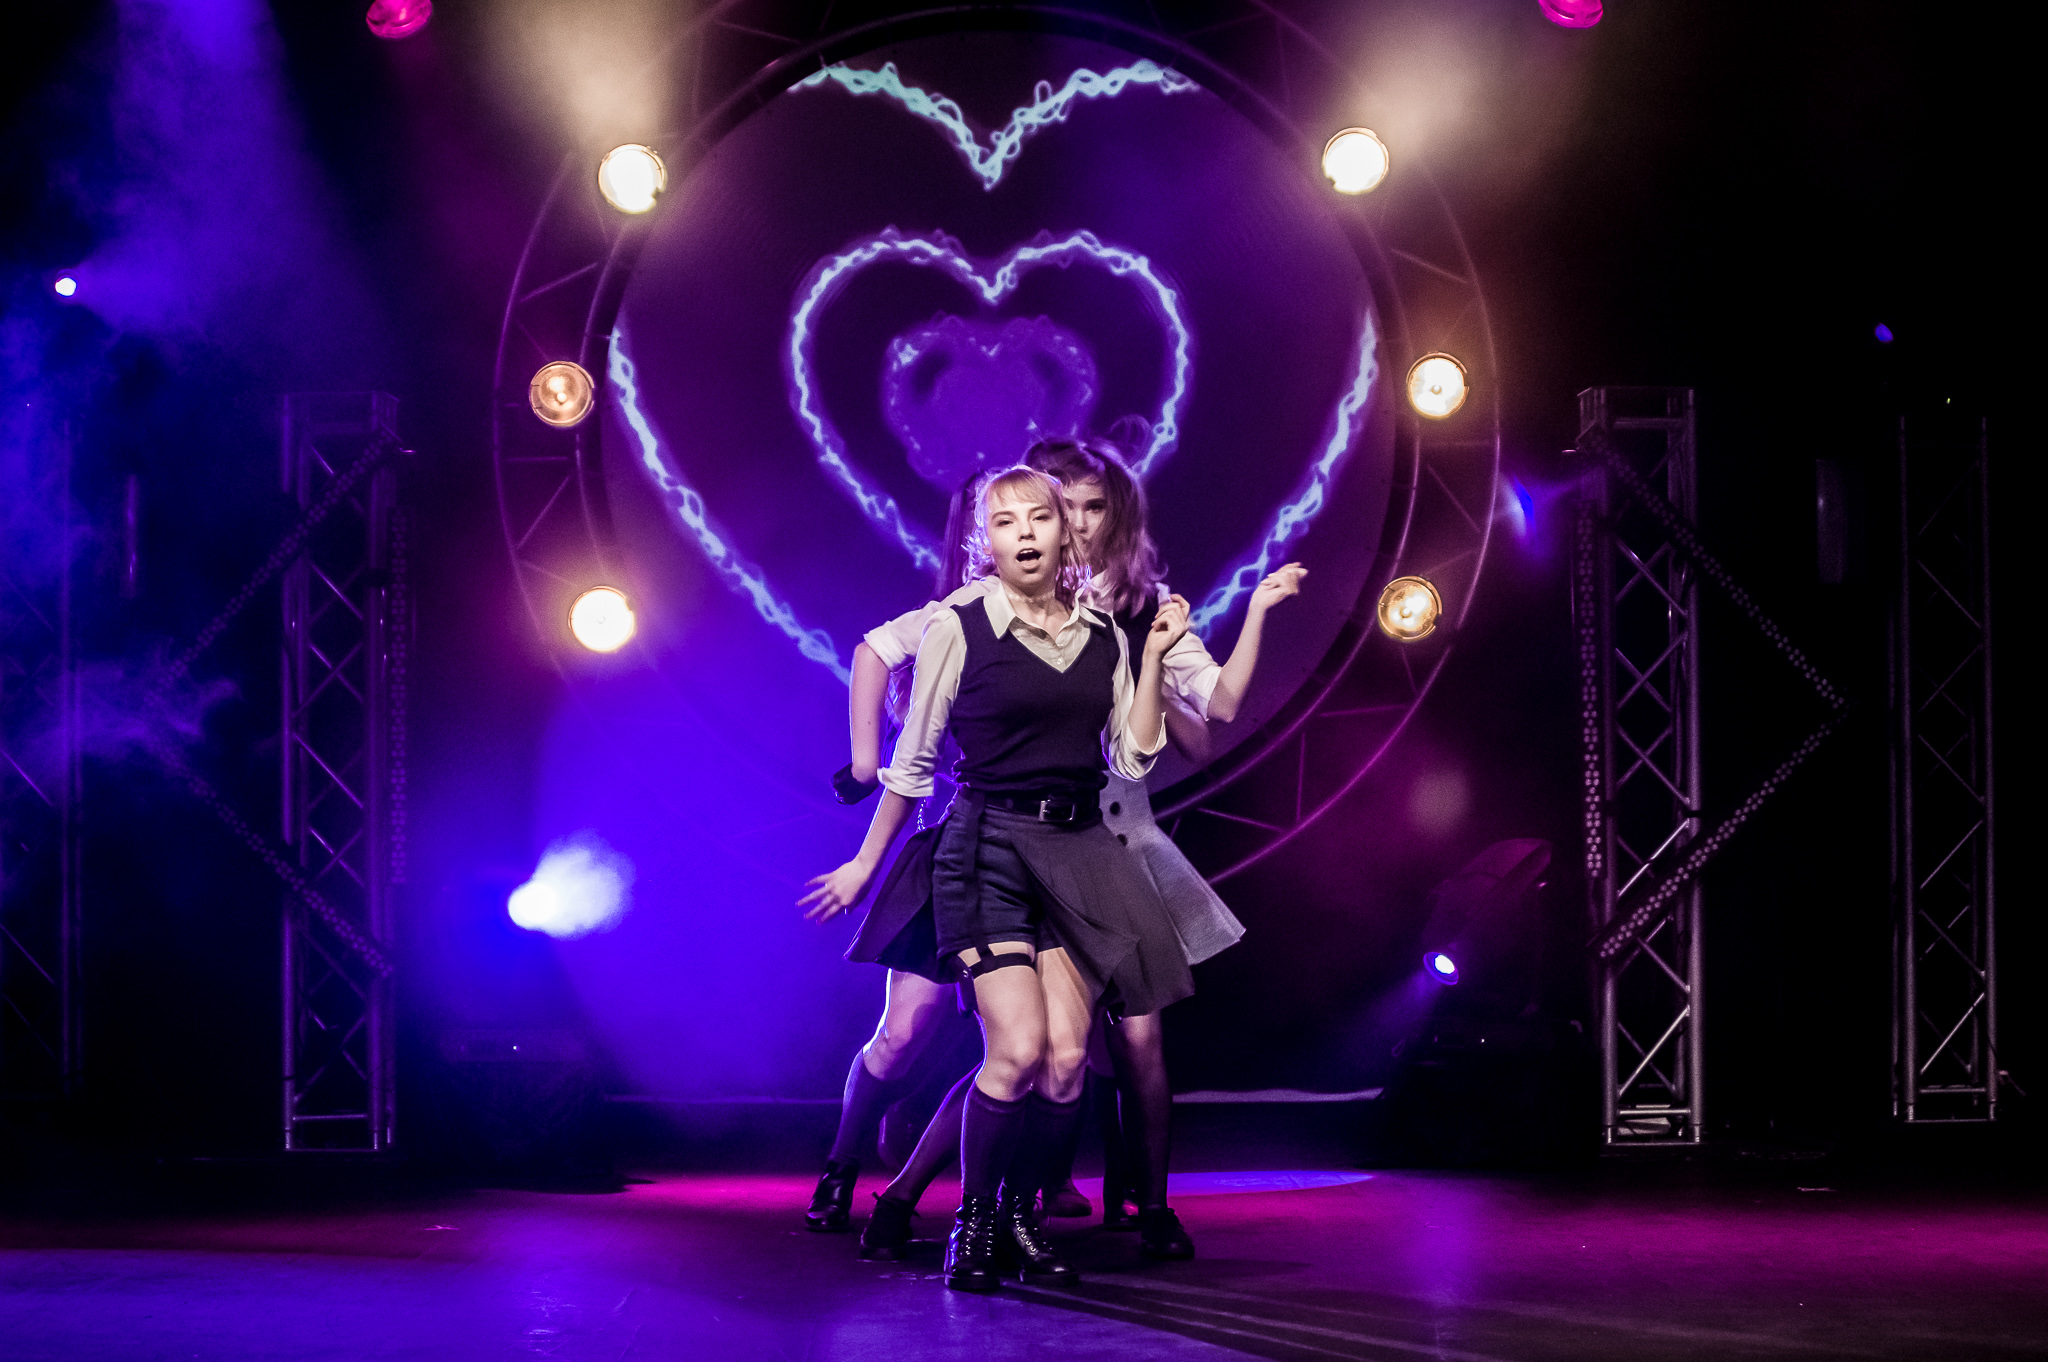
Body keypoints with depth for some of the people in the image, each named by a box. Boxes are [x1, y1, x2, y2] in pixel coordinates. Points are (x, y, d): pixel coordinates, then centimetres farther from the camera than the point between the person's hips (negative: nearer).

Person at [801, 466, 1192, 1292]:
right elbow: (911, 763, 7)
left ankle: (1021, 1220, 12)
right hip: (988, 846, -4)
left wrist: (1153, 658, 3)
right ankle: (971, 1223, 0)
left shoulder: (1104, 636, 10)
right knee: (1018, 1048, -18)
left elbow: (1132, 761, 8)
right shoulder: (958, 629, -1)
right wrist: (865, 865, 11)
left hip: (1078, 852, 4)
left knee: (1067, 1058, -7)